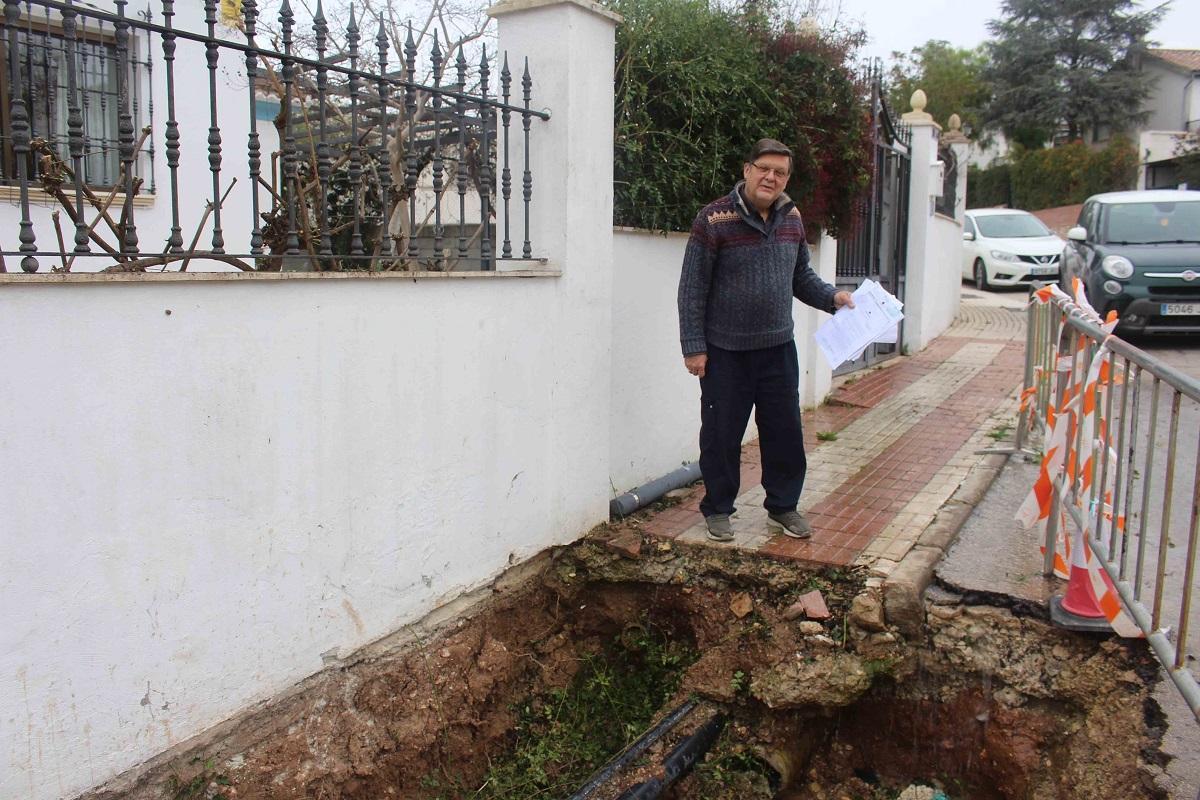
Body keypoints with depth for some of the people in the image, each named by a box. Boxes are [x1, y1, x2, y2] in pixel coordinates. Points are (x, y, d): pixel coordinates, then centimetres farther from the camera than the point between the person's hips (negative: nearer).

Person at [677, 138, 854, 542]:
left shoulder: (791, 218, 7)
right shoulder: (715, 219, -11)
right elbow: (692, 289, -10)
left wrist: (831, 297, 1)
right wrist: (694, 347, -12)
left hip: (778, 347, 5)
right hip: (725, 352, -5)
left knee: (786, 432, 11)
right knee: (722, 435, 5)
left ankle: (783, 506, 28)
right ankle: (718, 509, 23)